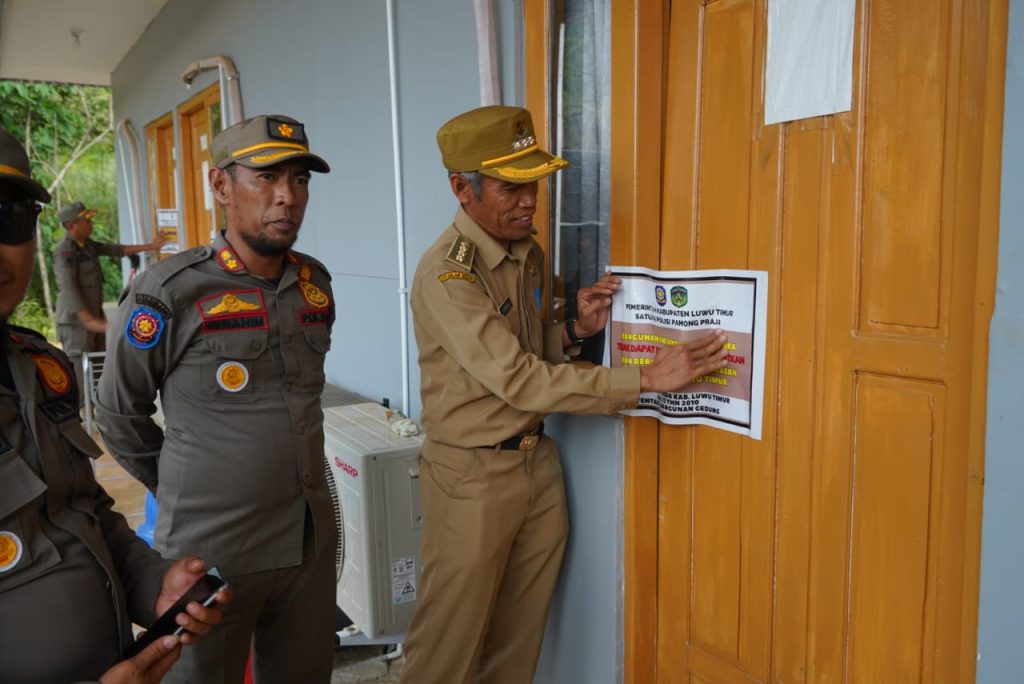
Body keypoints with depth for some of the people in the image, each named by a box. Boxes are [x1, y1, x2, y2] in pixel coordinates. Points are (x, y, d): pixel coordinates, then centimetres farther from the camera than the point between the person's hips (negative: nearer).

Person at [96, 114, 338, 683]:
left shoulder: (316, 283, 2)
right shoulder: (168, 293, -14)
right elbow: (120, 417, -2)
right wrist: (185, 492, 6)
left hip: (313, 535, 5)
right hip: (211, 546, -4)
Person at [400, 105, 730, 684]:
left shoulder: (529, 252, 5)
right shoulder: (446, 274, -21)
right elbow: (518, 380, -27)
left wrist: (576, 329, -5)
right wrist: (646, 378, -29)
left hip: (538, 460, 7)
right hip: (473, 474, -7)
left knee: (521, 631, 17)